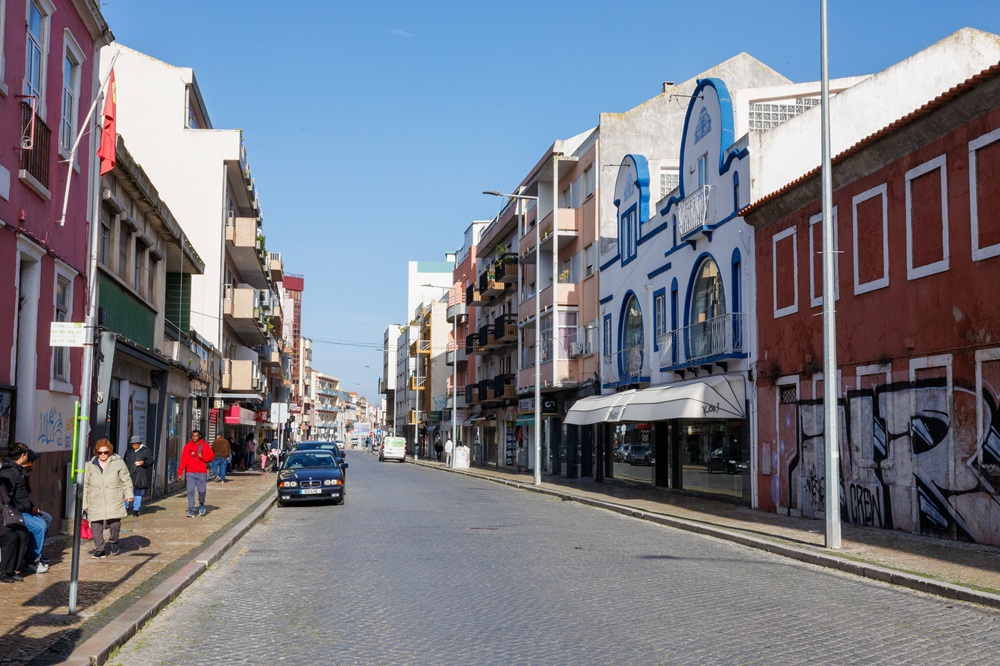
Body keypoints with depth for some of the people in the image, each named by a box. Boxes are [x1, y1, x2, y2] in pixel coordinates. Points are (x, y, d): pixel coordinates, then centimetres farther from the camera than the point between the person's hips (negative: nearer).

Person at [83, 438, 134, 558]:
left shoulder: (118, 462, 6)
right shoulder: (89, 465, 11)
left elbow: (126, 480, 8)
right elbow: (85, 485, 15)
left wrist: (128, 494, -5)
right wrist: (84, 504, 13)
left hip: (114, 502, -2)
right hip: (96, 503, 2)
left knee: (115, 524, -8)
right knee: (96, 526, -4)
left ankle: (113, 542, 20)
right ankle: (99, 549, 8)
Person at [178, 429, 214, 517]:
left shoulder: (204, 446, 5)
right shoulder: (187, 446, 8)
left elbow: (210, 456, 3)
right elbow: (183, 460, 5)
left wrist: (202, 456, -16)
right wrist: (180, 473, 2)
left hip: (201, 473, -1)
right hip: (190, 473, 1)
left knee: (202, 491, 0)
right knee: (190, 491, -4)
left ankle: (201, 505, 28)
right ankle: (191, 510, 0)